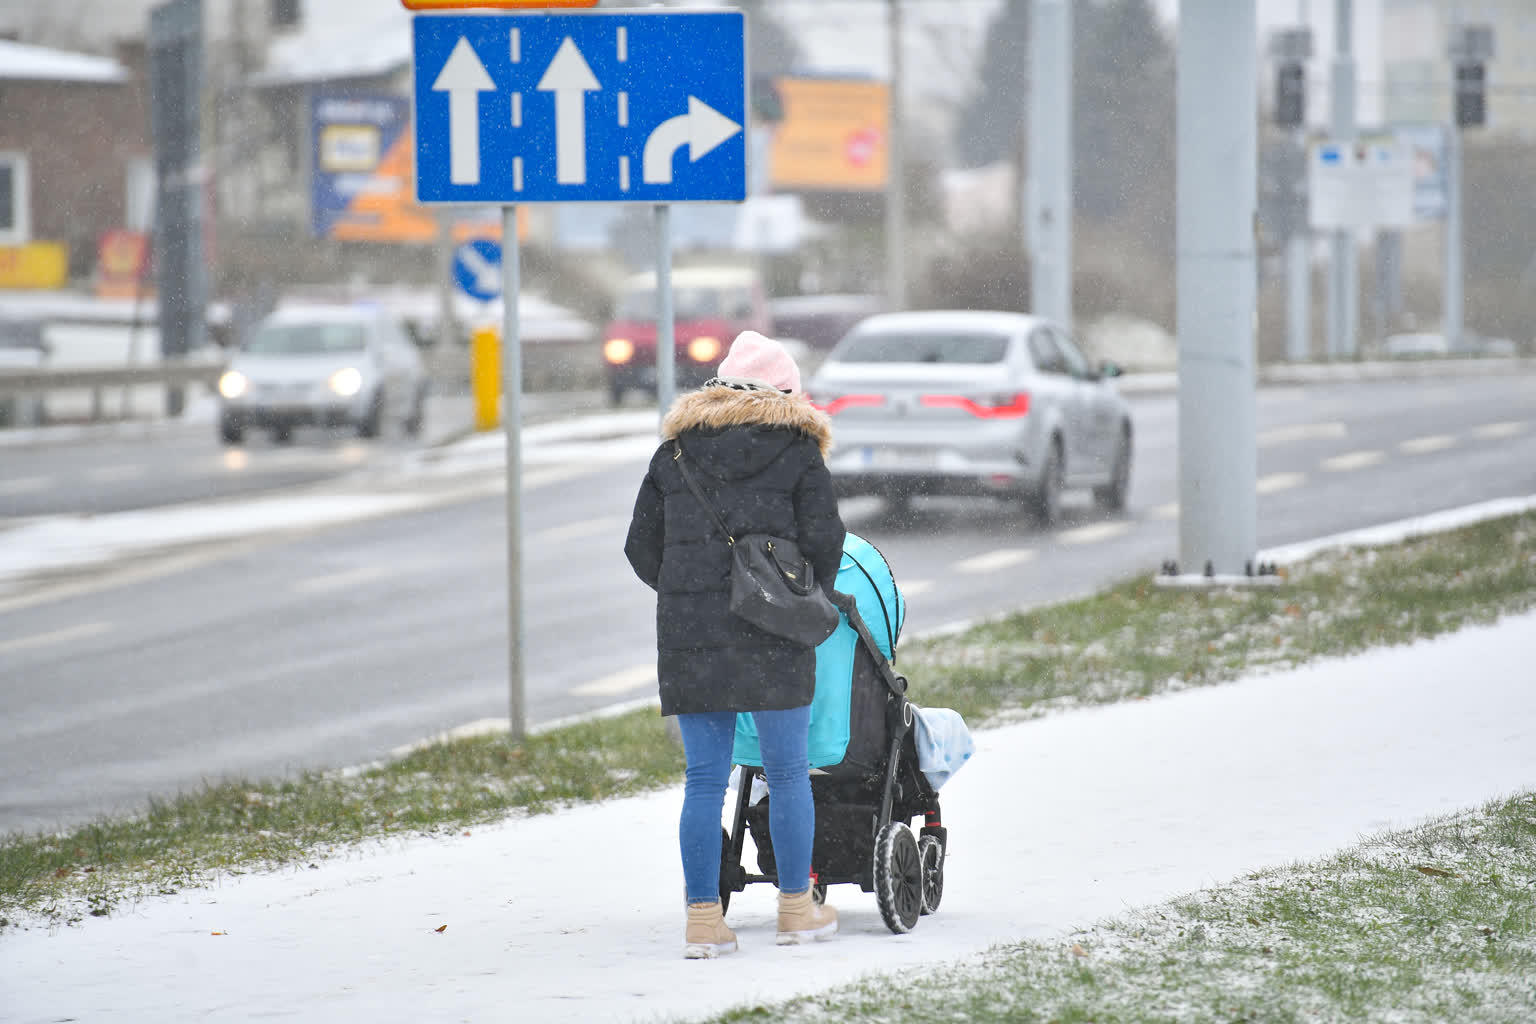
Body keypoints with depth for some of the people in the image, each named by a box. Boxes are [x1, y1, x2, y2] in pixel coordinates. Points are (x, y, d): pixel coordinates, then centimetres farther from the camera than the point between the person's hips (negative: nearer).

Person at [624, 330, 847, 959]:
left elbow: (641, 547, 11)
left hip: (687, 633, 3)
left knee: (704, 779, 6)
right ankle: (796, 909, 14)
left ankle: (703, 916, 4)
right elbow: (822, 539, -3)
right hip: (772, 638, -3)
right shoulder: (797, 452, 2)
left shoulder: (674, 453, 12)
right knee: (788, 772, 9)